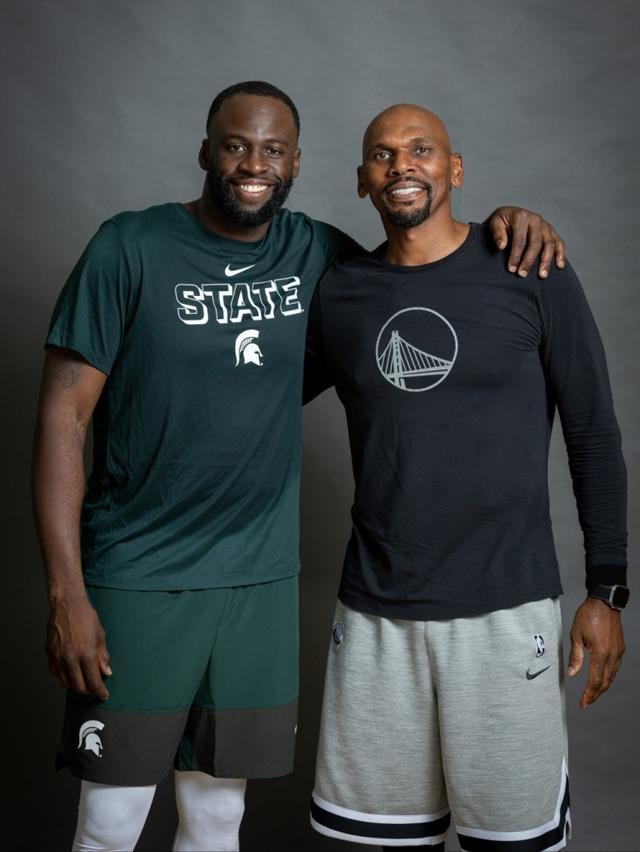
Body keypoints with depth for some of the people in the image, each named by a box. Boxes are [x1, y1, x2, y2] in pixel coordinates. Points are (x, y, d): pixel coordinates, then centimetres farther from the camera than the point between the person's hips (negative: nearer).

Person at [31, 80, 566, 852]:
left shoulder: (316, 254, 3)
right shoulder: (130, 248, -8)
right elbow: (63, 417, -9)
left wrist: (499, 223, -2)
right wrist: (66, 594, -14)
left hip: (261, 582, 3)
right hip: (137, 582, -3)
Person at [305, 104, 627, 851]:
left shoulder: (531, 274, -4)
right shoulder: (337, 295, 4)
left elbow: (593, 436, 0)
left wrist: (607, 590, -1)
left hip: (506, 607, -2)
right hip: (376, 610, 3)